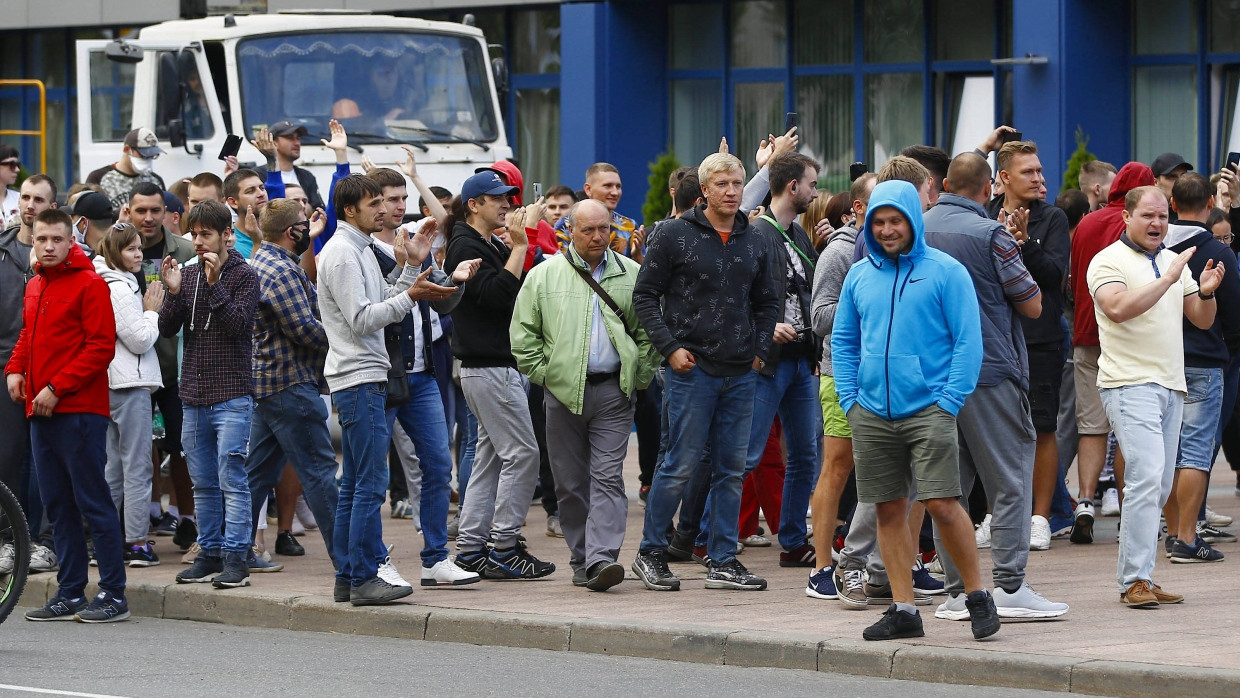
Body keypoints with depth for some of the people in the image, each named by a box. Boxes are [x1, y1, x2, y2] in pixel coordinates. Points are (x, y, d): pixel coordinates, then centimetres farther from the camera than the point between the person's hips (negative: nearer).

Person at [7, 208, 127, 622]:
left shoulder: (89, 284, -8)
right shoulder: (34, 287, 16)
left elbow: (101, 346, -13)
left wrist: (57, 388, -17)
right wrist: (15, 369, 8)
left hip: (79, 411, -8)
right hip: (41, 414, 8)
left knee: (92, 502, -7)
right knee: (57, 506, 10)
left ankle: (113, 594, -5)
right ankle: (70, 595, 15)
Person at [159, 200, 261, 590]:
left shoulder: (243, 276, -2)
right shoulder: (187, 275, 11)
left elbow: (238, 324, -14)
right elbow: (166, 329, 6)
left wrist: (215, 284, -20)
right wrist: (174, 292, -9)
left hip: (232, 396, -6)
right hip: (194, 396, 6)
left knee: (232, 480, -8)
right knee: (204, 483, 10)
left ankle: (235, 559, -8)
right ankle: (210, 555, 16)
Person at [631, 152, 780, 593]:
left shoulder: (755, 243, 11)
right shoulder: (676, 236, -4)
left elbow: (768, 302, 21)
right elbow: (645, 296, -2)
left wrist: (760, 349, 8)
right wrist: (670, 346, -10)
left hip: (741, 374, 5)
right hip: (692, 369, -5)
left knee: (732, 469, 6)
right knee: (682, 465, -5)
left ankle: (723, 562, 11)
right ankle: (650, 553, 8)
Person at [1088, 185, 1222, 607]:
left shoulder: (1174, 262, 18)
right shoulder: (1109, 261, -4)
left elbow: (1202, 320, 18)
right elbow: (1119, 307, -22)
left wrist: (1206, 292, -3)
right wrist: (1169, 279, -21)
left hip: (1170, 386, 8)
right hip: (1129, 382, -8)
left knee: (1159, 487, 6)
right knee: (1146, 477, -18)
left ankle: (1133, 576, 11)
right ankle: (1136, 580, -17)